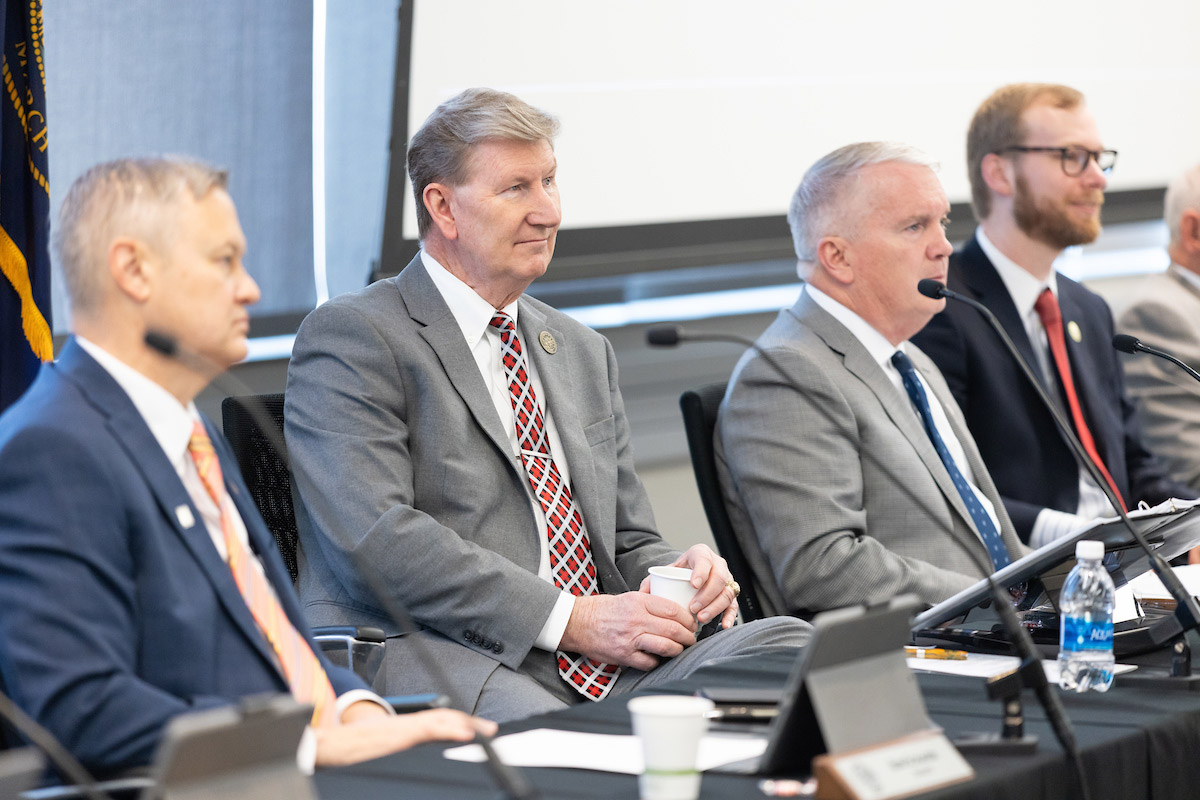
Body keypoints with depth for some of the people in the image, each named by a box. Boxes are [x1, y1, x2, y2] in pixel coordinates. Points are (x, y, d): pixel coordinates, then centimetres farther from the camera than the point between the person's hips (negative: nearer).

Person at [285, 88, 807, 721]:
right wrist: (571, 618, -17)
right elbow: (379, 539, -14)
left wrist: (681, 577, 1)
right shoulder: (351, 337, 0)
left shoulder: (583, 351, 26)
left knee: (787, 641, -21)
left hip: (600, 666, 7)